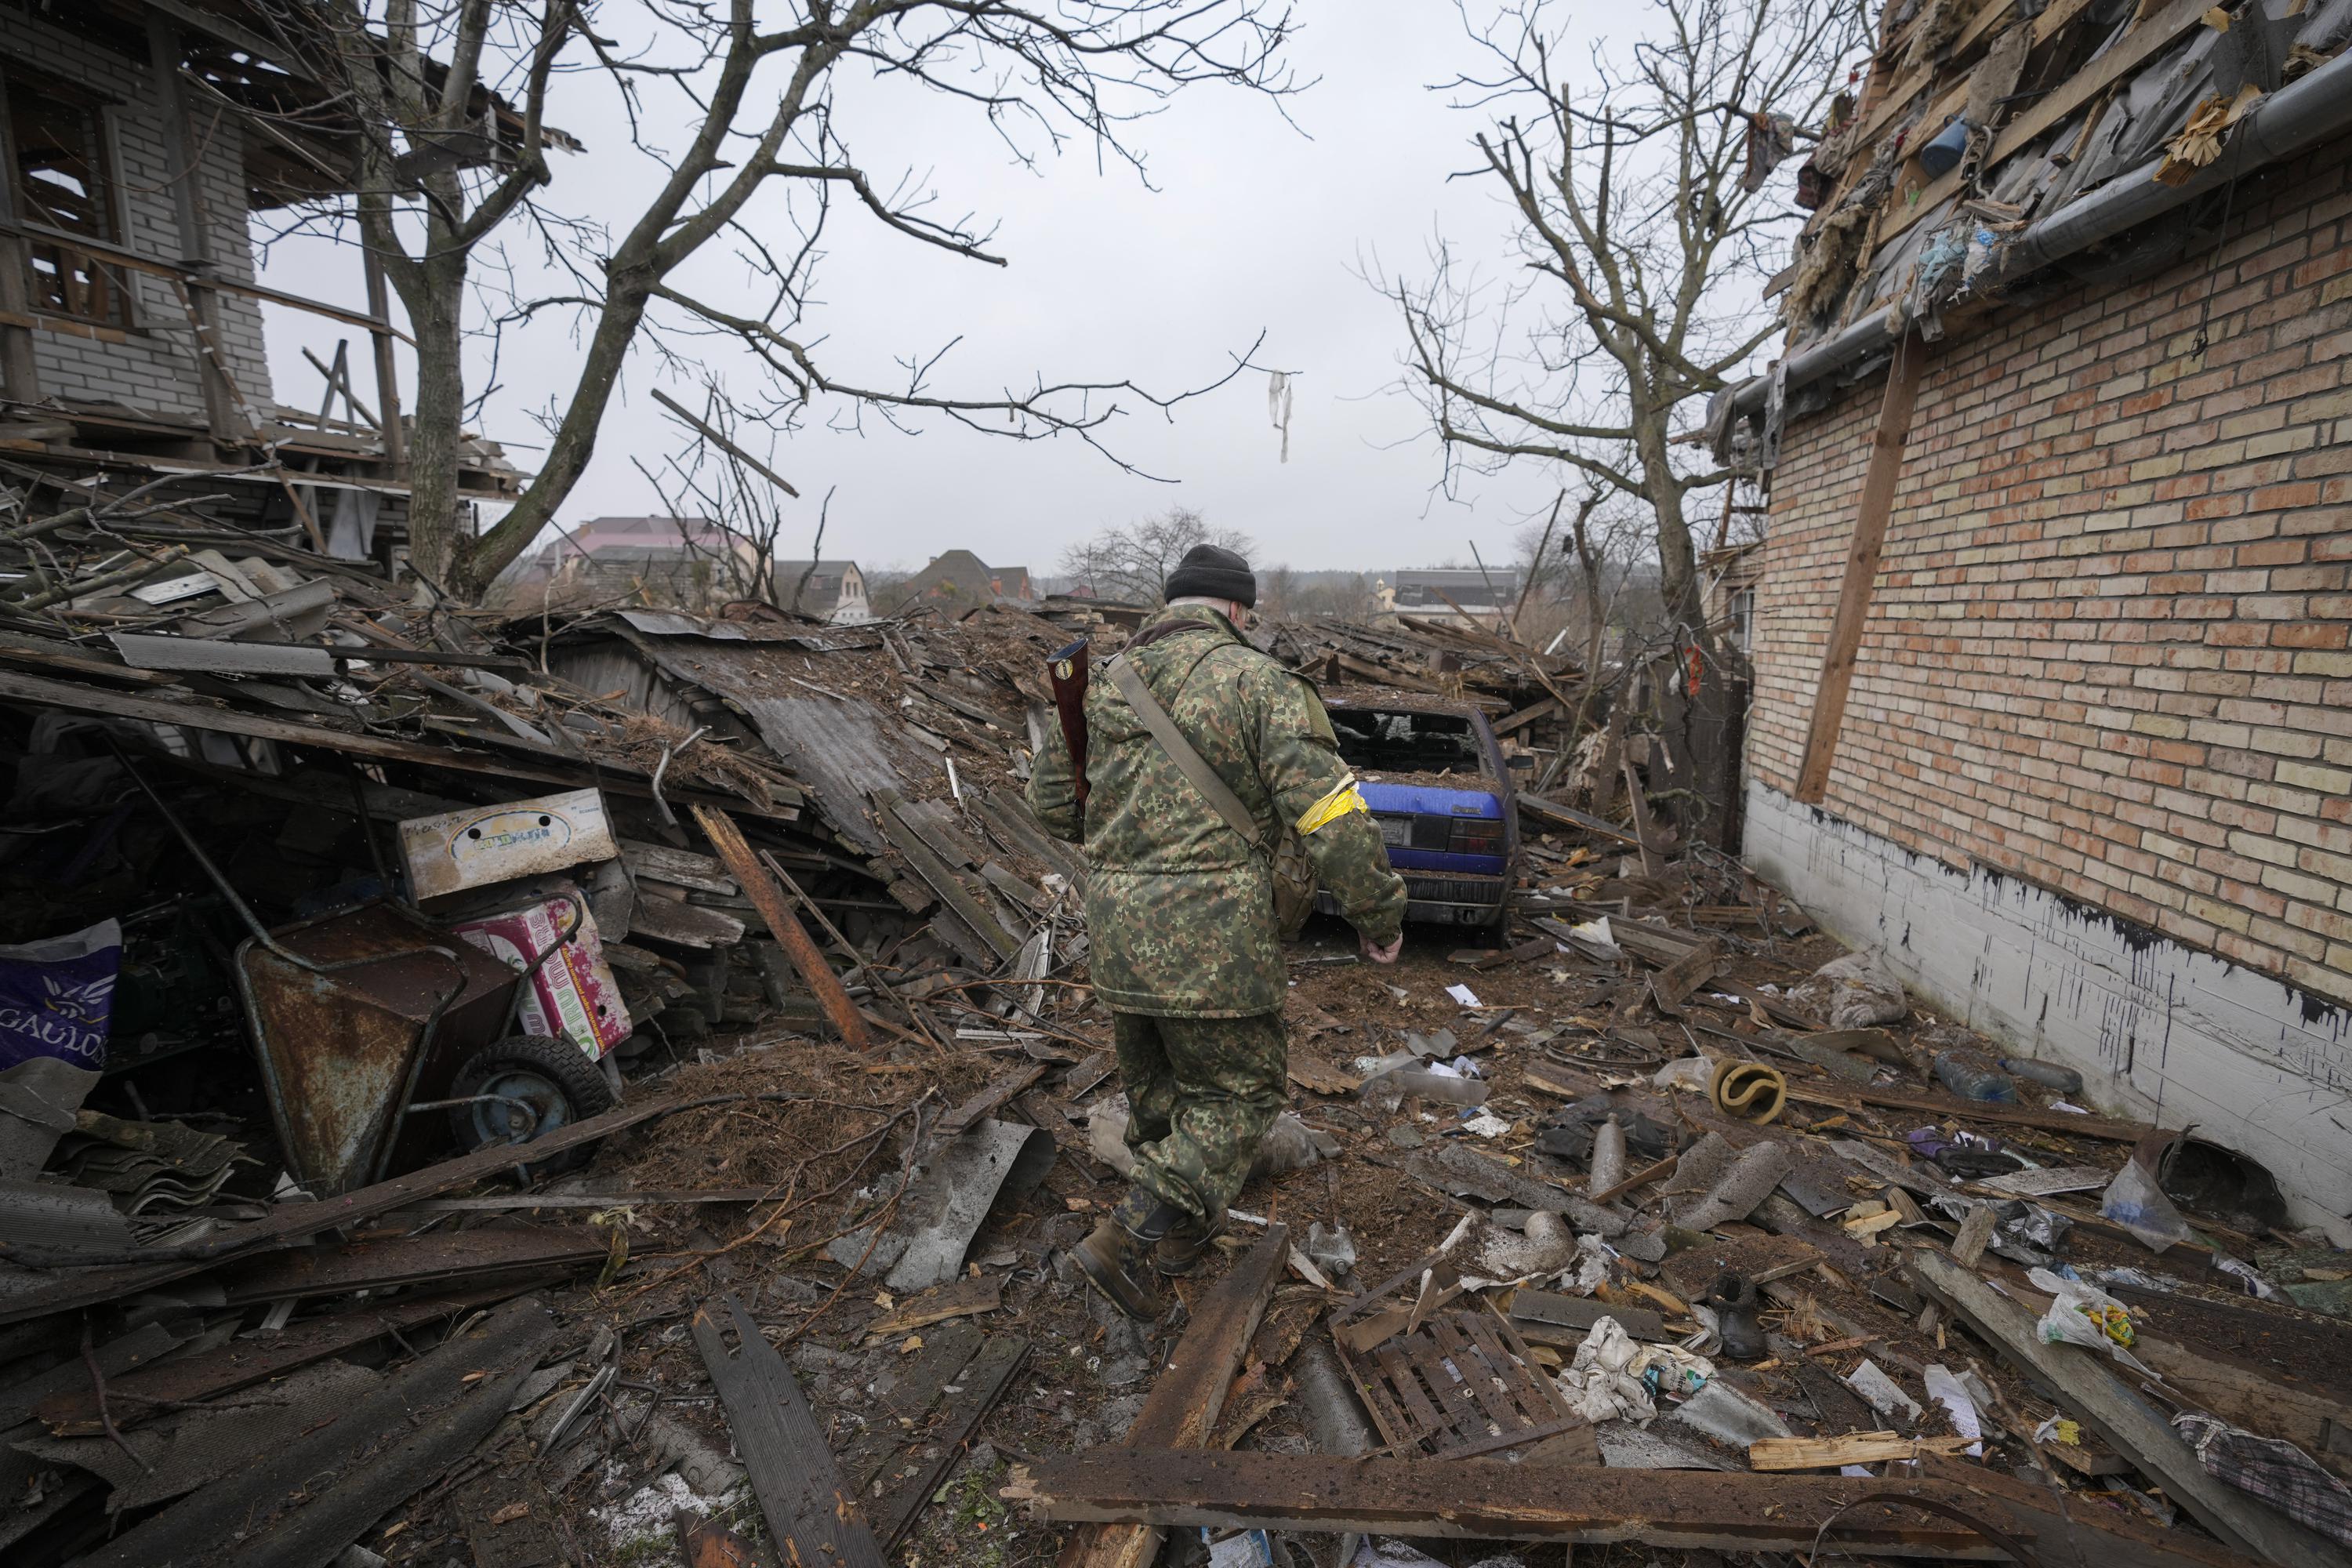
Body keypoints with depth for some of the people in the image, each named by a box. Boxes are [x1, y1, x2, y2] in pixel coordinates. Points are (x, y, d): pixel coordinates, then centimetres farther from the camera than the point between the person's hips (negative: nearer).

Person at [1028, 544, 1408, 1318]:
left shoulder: (1104, 685, 10)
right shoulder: (1258, 681, -7)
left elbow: (1052, 800, 19)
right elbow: (1330, 813, -15)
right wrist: (1380, 914, -4)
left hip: (1117, 932, 6)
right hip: (1211, 935, -6)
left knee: (1156, 1082, 24)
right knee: (1241, 1089, 12)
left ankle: (1181, 1233, 43)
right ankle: (1127, 1240, 4)